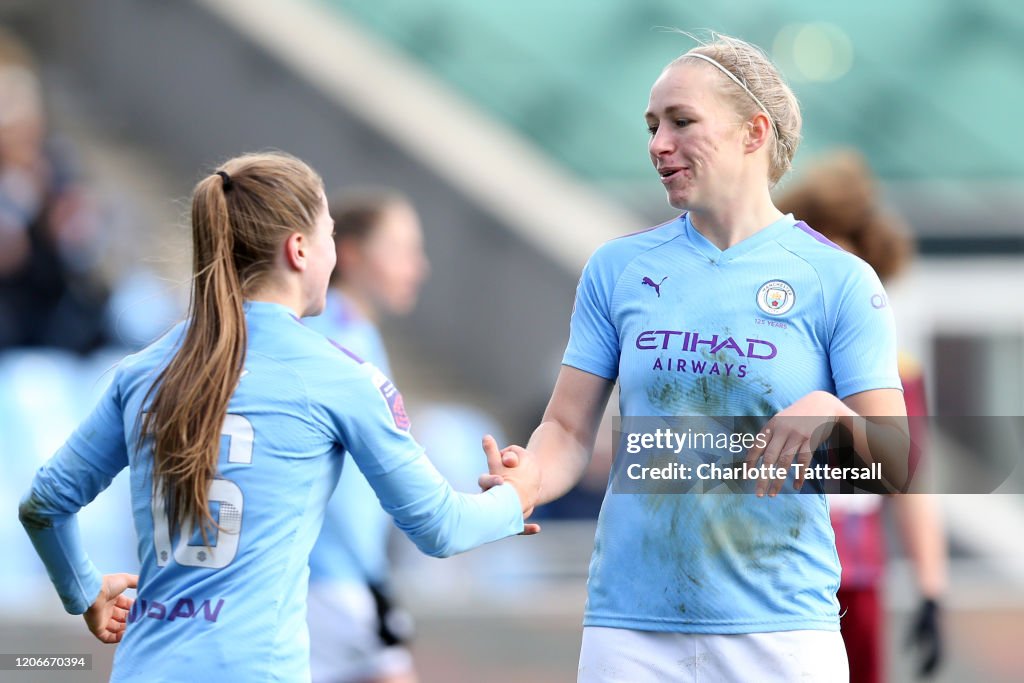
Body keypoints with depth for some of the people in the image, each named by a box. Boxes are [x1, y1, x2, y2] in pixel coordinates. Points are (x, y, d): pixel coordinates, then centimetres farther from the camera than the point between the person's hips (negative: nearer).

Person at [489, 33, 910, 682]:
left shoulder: (840, 280, 0)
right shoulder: (618, 266, 9)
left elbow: (898, 469, -3)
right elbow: (569, 429, 8)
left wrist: (832, 413, -24)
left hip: (781, 627, -2)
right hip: (630, 625, 2)